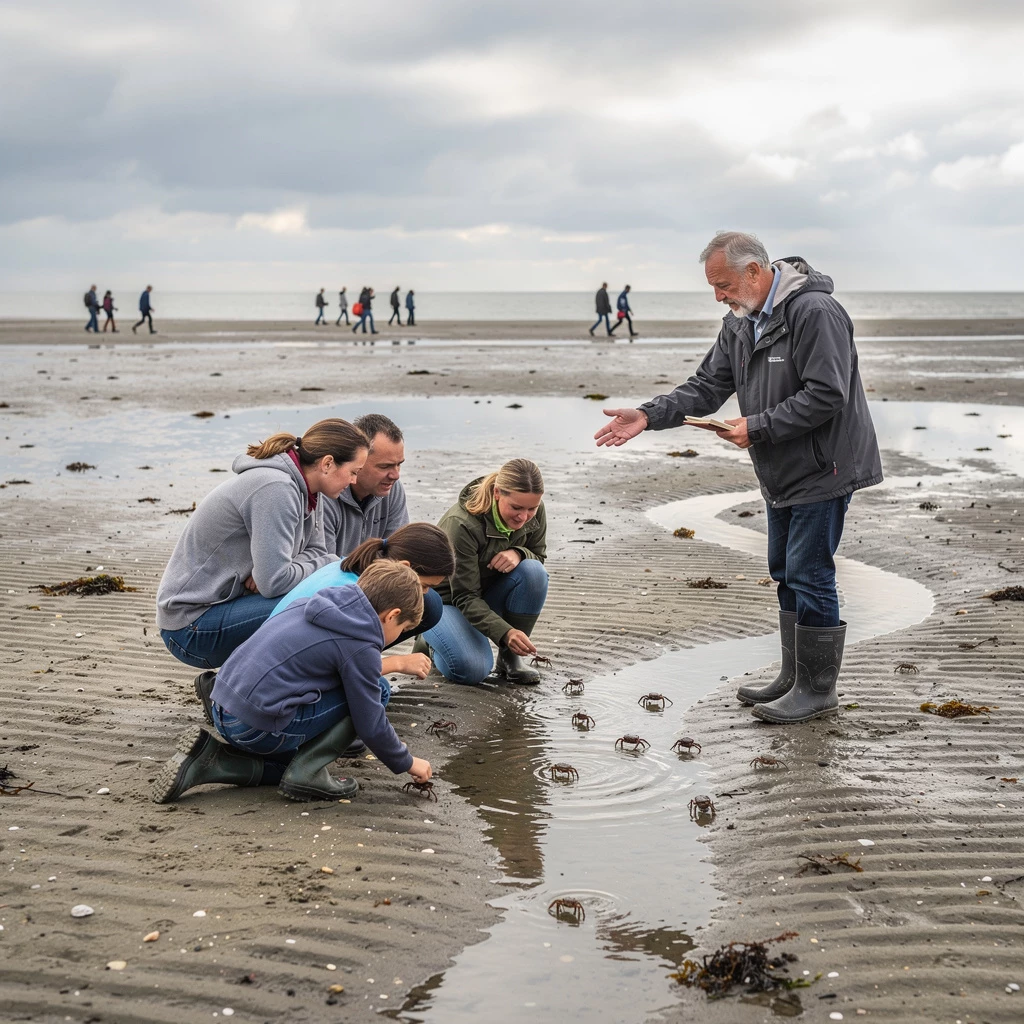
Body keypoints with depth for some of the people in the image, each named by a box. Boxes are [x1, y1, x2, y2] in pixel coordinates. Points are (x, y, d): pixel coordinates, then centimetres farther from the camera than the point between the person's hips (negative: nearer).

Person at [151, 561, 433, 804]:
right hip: (259, 726, -8)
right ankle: (306, 773, -3)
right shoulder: (360, 646, -9)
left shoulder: (313, 606, 15)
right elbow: (371, 724, -4)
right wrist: (407, 762, 14)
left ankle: (207, 760, 14)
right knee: (377, 691, -2)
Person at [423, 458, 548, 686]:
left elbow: (538, 556, -1)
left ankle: (510, 657, -10)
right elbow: (465, 598, -30)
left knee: (533, 572, -27)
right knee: (472, 669, -29)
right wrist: (505, 632, -47)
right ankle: (430, 640, 6)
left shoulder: (534, 512, -17)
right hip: (447, 599, -5)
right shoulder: (461, 524, -33)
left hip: (490, 593, 5)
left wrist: (519, 553, -28)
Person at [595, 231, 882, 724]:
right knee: (786, 573, 16)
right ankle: (794, 678, 28)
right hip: (783, 474, 9)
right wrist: (649, 415, -8)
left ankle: (818, 689, 6)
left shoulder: (815, 312, -21)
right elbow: (707, 387, 6)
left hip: (823, 470, -9)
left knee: (809, 575, -6)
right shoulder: (740, 323, 8)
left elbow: (825, 397, -25)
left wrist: (758, 427, -22)